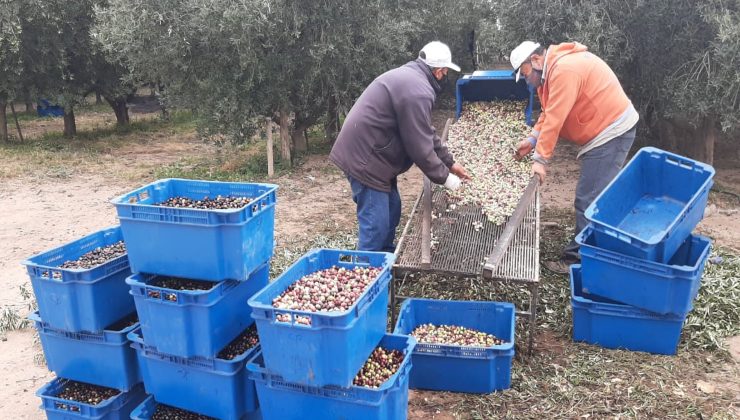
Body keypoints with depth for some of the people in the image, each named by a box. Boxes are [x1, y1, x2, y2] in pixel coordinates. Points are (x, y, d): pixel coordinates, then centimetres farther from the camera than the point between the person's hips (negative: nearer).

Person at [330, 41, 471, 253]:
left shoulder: (409, 77, 14)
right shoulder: (417, 91, -21)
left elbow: (427, 132, 19)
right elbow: (420, 146, -20)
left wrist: (450, 163, 18)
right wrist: (444, 177, -6)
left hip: (367, 152, 11)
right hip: (365, 158, -11)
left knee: (392, 210, 19)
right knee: (376, 226, -7)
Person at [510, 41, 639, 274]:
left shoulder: (565, 70, -22)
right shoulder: (554, 68, 12)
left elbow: (555, 118, -24)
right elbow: (549, 112, 14)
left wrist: (540, 159, -22)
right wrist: (532, 139, 1)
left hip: (612, 132, -11)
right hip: (604, 130, 11)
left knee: (589, 200, -10)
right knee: (596, 197, 15)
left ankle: (577, 259, -5)